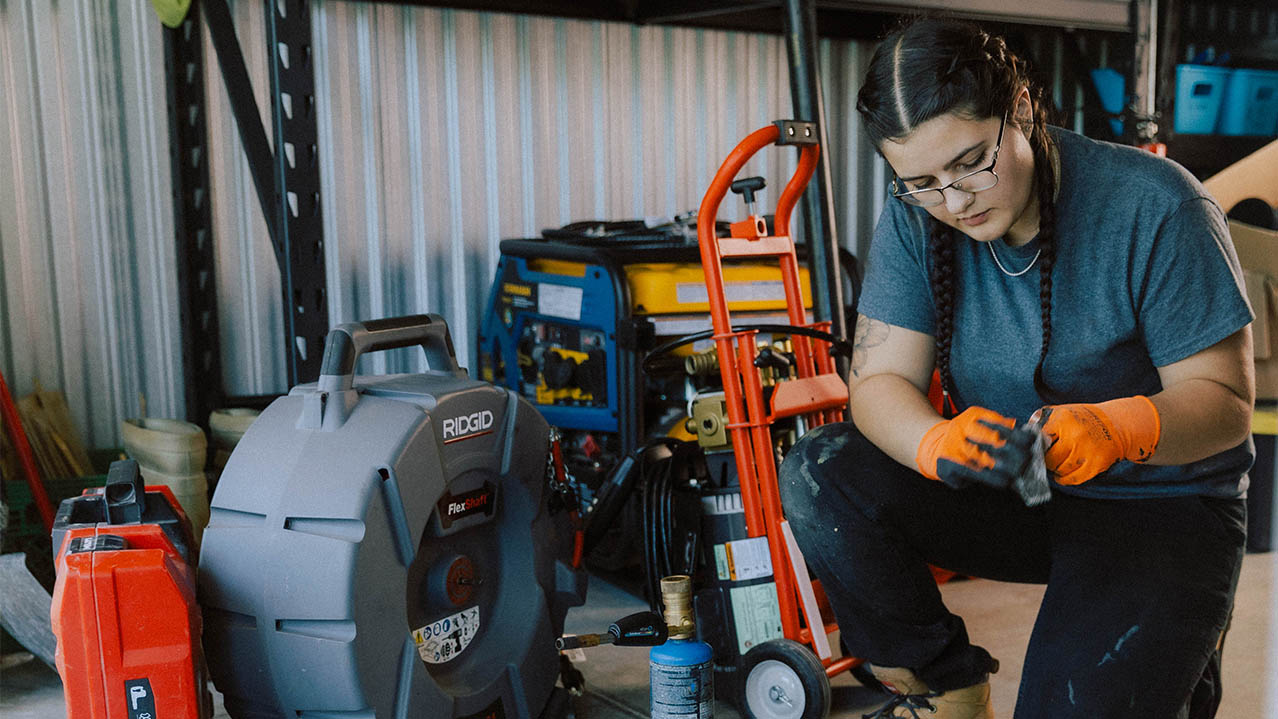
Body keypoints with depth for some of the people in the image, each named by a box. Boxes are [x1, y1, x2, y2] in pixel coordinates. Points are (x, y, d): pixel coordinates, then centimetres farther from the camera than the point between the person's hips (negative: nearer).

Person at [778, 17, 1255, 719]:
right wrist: (940, 442, -37)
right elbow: (880, 379, -13)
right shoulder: (914, 219, -7)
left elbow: (1224, 399, -15)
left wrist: (1117, 426, -38)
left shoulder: (1154, 207, -17)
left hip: (1159, 507, -3)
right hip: (1001, 488, 4)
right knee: (815, 477, -21)